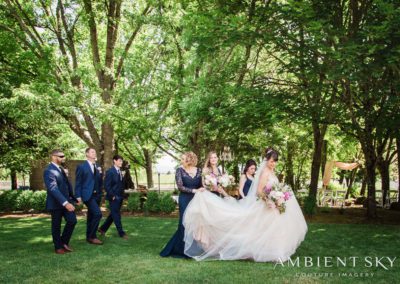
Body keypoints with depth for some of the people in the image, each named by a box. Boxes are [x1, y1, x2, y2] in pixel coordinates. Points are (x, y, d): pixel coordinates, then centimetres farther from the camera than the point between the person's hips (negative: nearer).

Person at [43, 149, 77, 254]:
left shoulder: (61, 169, 11)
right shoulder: (49, 171, -19)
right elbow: (53, 189, -29)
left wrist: (74, 198, 8)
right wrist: (65, 203, -36)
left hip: (66, 201, 7)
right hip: (55, 203, -7)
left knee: (72, 220, 1)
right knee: (56, 226, 6)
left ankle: (64, 242, 19)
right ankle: (58, 247, 22)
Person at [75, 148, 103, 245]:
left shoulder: (97, 167, 14)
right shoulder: (81, 166, -3)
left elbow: (100, 182, 13)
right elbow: (78, 182, -4)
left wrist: (100, 174, -5)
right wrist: (78, 196, -10)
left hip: (97, 195, 6)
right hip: (88, 195, -6)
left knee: (91, 216, 12)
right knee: (97, 214, -17)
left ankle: (89, 237, 21)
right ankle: (92, 236, -6)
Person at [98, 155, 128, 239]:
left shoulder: (120, 172, 12)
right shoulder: (110, 171, -10)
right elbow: (106, 185, -14)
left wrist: (122, 195, 7)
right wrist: (112, 196, -16)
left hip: (120, 197, 8)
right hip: (114, 197, -8)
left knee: (113, 214, 14)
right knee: (116, 215, -2)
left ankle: (103, 229, 27)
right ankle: (121, 233, 3)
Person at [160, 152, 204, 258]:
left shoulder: (198, 170, 5)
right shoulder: (180, 170, -5)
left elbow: (201, 185, 12)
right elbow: (180, 187, -13)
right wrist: (194, 190, -19)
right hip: (185, 200, -3)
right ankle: (183, 250, 12)